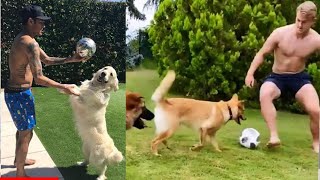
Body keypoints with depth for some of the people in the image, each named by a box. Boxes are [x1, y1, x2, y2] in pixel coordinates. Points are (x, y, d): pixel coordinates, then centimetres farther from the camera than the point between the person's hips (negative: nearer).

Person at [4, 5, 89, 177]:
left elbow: (47, 60, 16)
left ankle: (19, 159, 48)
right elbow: (39, 78, -27)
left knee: (22, 129, 27)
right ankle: (20, 174, 19)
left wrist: (71, 59, 7)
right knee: (26, 133, 4)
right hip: (20, 94, -10)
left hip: (16, 92, 10)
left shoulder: (23, 39, 9)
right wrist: (64, 87, -19)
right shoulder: (30, 43, -24)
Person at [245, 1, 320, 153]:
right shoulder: (280, 33, -15)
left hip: (299, 78, 1)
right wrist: (250, 73, -16)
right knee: (264, 95, -35)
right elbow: (262, 54, -6)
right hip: (277, 77, 0)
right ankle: (274, 136, -33)